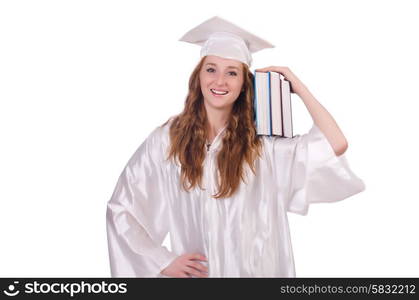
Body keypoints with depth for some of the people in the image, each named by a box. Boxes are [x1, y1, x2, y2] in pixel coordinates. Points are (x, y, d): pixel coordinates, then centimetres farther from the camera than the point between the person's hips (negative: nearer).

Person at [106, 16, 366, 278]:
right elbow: (122, 208, -2)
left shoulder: (262, 141, -8)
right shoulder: (168, 138, -7)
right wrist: (162, 261, -8)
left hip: (257, 270, 1)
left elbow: (336, 146, -19)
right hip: (195, 272, 0)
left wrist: (298, 87, -9)